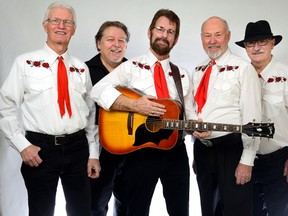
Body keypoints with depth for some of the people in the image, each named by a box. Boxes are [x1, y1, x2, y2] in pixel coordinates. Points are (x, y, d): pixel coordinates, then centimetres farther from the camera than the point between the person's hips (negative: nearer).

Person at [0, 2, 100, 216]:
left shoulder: (81, 68, 10)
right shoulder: (25, 62, -1)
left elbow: (90, 112, 12)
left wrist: (93, 153, 8)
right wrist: (22, 145, -10)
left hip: (78, 147, 3)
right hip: (40, 149, -3)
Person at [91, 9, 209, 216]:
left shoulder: (182, 75, 11)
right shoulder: (132, 67, -3)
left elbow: (189, 112, 15)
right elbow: (98, 91, -15)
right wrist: (134, 105, -24)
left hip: (175, 150, 4)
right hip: (141, 150, -4)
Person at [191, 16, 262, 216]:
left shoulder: (243, 69, -8)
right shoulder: (198, 71, 12)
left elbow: (252, 117, -13)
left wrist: (247, 161, -16)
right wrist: (198, 151, 17)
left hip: (231, 149, -6)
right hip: (202, 149, 6)